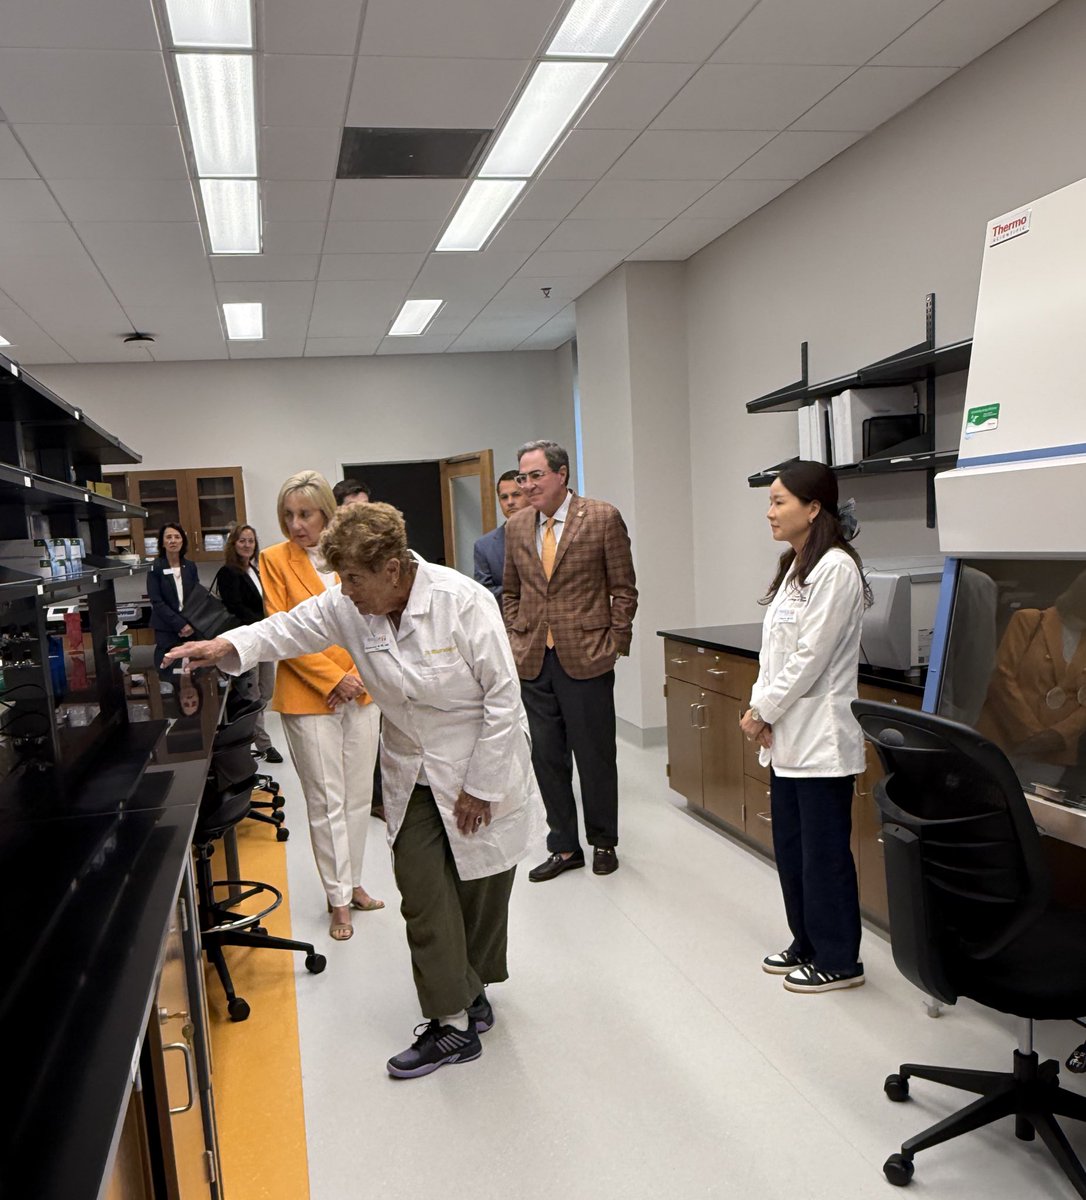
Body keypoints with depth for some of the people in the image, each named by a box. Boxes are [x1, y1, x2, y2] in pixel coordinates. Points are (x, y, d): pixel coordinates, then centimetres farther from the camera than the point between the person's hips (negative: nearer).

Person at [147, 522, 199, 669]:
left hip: (191, 628, 3)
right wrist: (180, 624, -15)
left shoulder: (190, 567, 8)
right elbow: (157, 602, -8)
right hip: (167, 629, -3)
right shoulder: (155, 568, -3)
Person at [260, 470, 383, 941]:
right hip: (308, 696, -3)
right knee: (326, 801, 3)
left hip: (361, 691, 3)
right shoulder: (276, 560, -3)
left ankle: (353, 883, 27)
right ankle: (339, 899, 15)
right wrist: (333, 678, -12)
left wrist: (360, 675, -7)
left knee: (358, 796, 12)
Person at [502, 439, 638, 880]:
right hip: (534, 661, 4)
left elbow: (623, 588, -2)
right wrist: (516, 639, 9)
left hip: (585, 658, -4)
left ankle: (603, 842, 27)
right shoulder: (516, 526, 9)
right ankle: (564, 847, 25)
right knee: (547, 757, 10)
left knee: (595, 756, 7)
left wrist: (614, 644, -5)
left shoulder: (603, 518, -5)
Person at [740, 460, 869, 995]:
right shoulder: (793, 567, 12)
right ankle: (807, 944, 34)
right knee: (791, 848, 18)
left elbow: (810, 656, -19)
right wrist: (761, 710, 2)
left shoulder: (835, 569, -16)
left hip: (821, 739, -9)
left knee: (825, 854, 4)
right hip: (787, 734, 9)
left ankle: (837, 960, 20)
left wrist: (762, 711, -12)